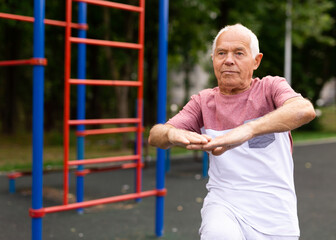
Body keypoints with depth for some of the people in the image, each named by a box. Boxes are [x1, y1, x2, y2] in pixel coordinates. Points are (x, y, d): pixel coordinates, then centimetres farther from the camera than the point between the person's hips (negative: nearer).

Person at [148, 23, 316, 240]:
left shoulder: (270, 88, -1)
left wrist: (248, 130, -41)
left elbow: (305, 110, -24)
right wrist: (173, 134, -29)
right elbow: (155, 135, -3)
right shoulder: (203, 102, 7)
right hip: (223, 204, 0)